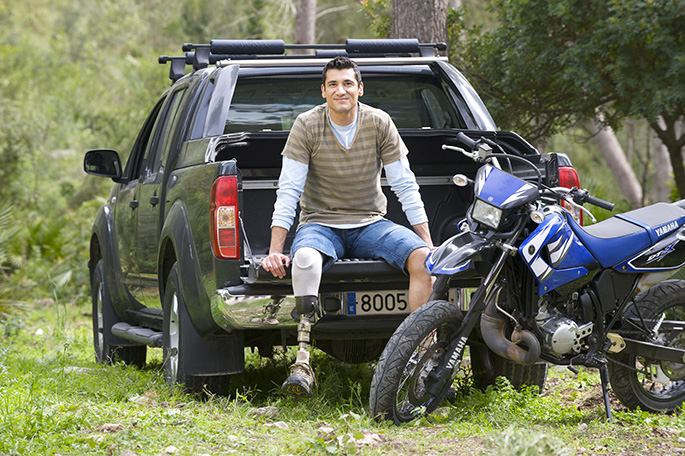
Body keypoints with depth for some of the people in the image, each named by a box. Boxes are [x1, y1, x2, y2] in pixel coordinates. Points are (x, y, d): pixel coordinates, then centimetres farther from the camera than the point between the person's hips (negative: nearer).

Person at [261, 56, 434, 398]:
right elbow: (288, 190, -9)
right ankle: (303, 363, -40)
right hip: (321, 223, -2)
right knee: (305, 259, -38)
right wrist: (275, 251, -17)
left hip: (371, 223, 2)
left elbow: (405, 186, 1)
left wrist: (428, 242, -3)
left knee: (424, 258, -25)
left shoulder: (379, 123, -2)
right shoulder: (307, 126, -6)